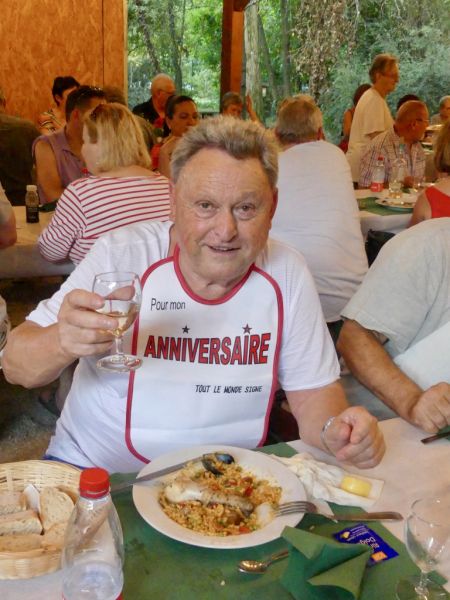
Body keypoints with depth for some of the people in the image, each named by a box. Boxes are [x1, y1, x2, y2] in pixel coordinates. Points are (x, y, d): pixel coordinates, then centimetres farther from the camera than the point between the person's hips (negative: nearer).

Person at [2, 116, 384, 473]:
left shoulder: (287, 274, -11)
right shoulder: (119, 256, -15)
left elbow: (314, 390, -2)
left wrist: (336, 429, -24)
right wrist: (62, 343, -35)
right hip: (94, 470, -5)